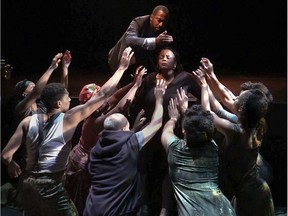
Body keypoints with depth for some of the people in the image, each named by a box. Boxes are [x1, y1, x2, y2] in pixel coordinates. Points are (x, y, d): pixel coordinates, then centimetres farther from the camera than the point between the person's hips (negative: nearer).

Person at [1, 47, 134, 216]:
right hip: (51, 185, -6)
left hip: (29, 182, 6)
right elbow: (102, 95, -8)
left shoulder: (28, 122, 1)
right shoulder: (68, 120, -9)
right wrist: (122, 67, -1)